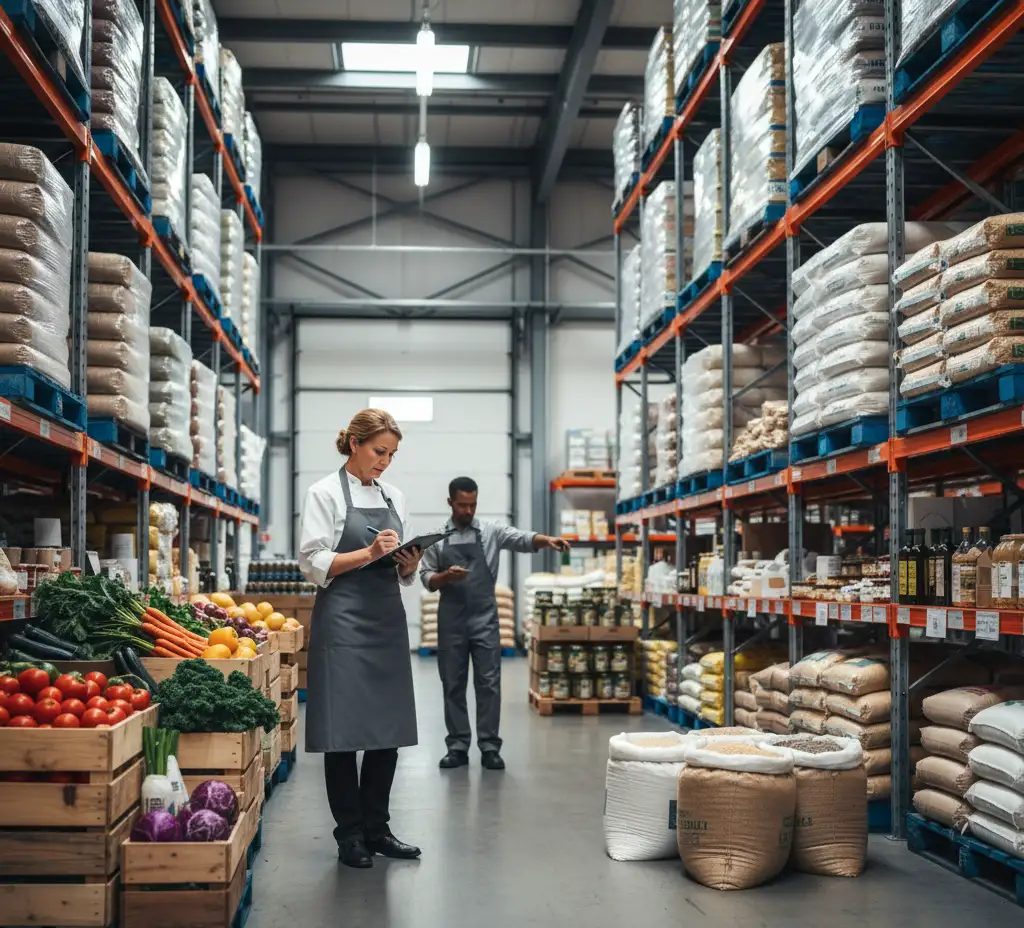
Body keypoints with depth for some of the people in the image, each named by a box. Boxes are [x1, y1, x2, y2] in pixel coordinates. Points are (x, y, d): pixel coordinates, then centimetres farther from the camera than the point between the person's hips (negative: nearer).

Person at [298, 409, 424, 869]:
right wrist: (369, 553, -19)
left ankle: (376, 827, 19)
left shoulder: (395, 497, 14)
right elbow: (313, 564, -9)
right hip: (343, 620, -6)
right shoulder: (326, 493, -3)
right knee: (343, 729, -2)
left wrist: (409, 564, -4)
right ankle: (350, 834, 10)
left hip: (387, 620, 6)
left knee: (389, 728, 7)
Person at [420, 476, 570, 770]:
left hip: (484, 619, -1)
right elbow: (427, 579, 5)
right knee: (453, 685, 5)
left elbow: (523, 539, -12)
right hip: (451, 621, 1)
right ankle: (457, 747, 12)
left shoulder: (491, 531, 3)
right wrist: (447, 576, -16)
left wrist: (546, 540, -33)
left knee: (489, 683, -1)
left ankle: (489, 747, 4)